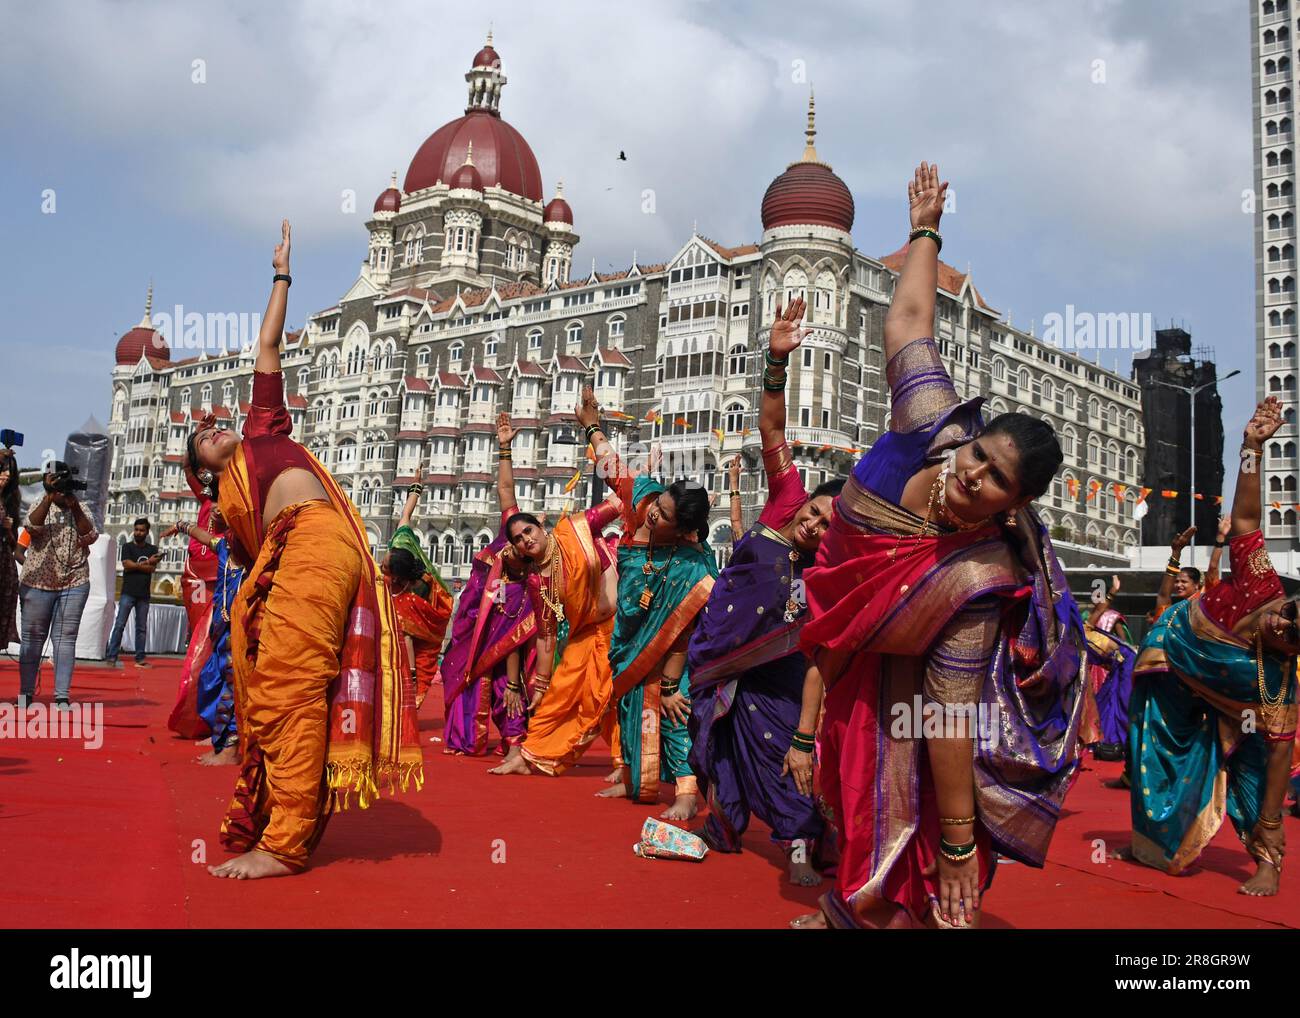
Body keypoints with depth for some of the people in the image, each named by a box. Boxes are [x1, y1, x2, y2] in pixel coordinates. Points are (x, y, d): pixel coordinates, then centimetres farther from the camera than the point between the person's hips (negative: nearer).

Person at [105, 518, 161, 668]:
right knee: (119, 625, -8)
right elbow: (127, 565, -9)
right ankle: (111, 657, -10)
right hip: (128, 592, -2)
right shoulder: (127, 546, 6)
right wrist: (146, 562, -6)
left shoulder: (153, 549, 10)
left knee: (142, 628, 5)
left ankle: (140, 659, 8)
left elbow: (152, 568, -3)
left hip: (144, 595, 3)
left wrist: (135, 565, -9)